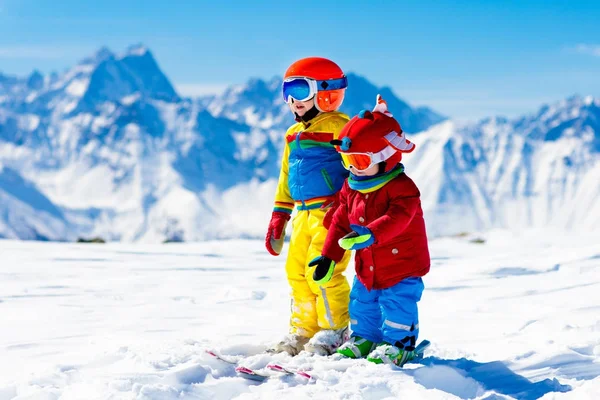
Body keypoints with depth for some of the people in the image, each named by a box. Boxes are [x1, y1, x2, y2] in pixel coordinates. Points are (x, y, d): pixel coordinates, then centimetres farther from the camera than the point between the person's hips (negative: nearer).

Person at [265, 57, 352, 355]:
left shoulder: (339, 127, -6)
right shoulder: (293, 135, 20)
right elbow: (286, 177, 25)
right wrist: (279, 216, 22)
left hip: (332, 213, -8)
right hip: (304, 216, 9)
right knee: (296, 271, 9)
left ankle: (335, 331, 2)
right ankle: (303, 331, 20)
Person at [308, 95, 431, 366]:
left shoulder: (401, 187, -20)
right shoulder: (352, 188, 3)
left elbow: (396, 218, -36)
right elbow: (341, 222, 8)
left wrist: (370, 234, -51)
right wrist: (328, 256, 5)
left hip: (401, 266, -7)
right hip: (367, 268, 7)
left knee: (397, 306, -5)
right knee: (362, 304, 17)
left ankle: (398, 345, 12)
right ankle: (364, 339, 34)